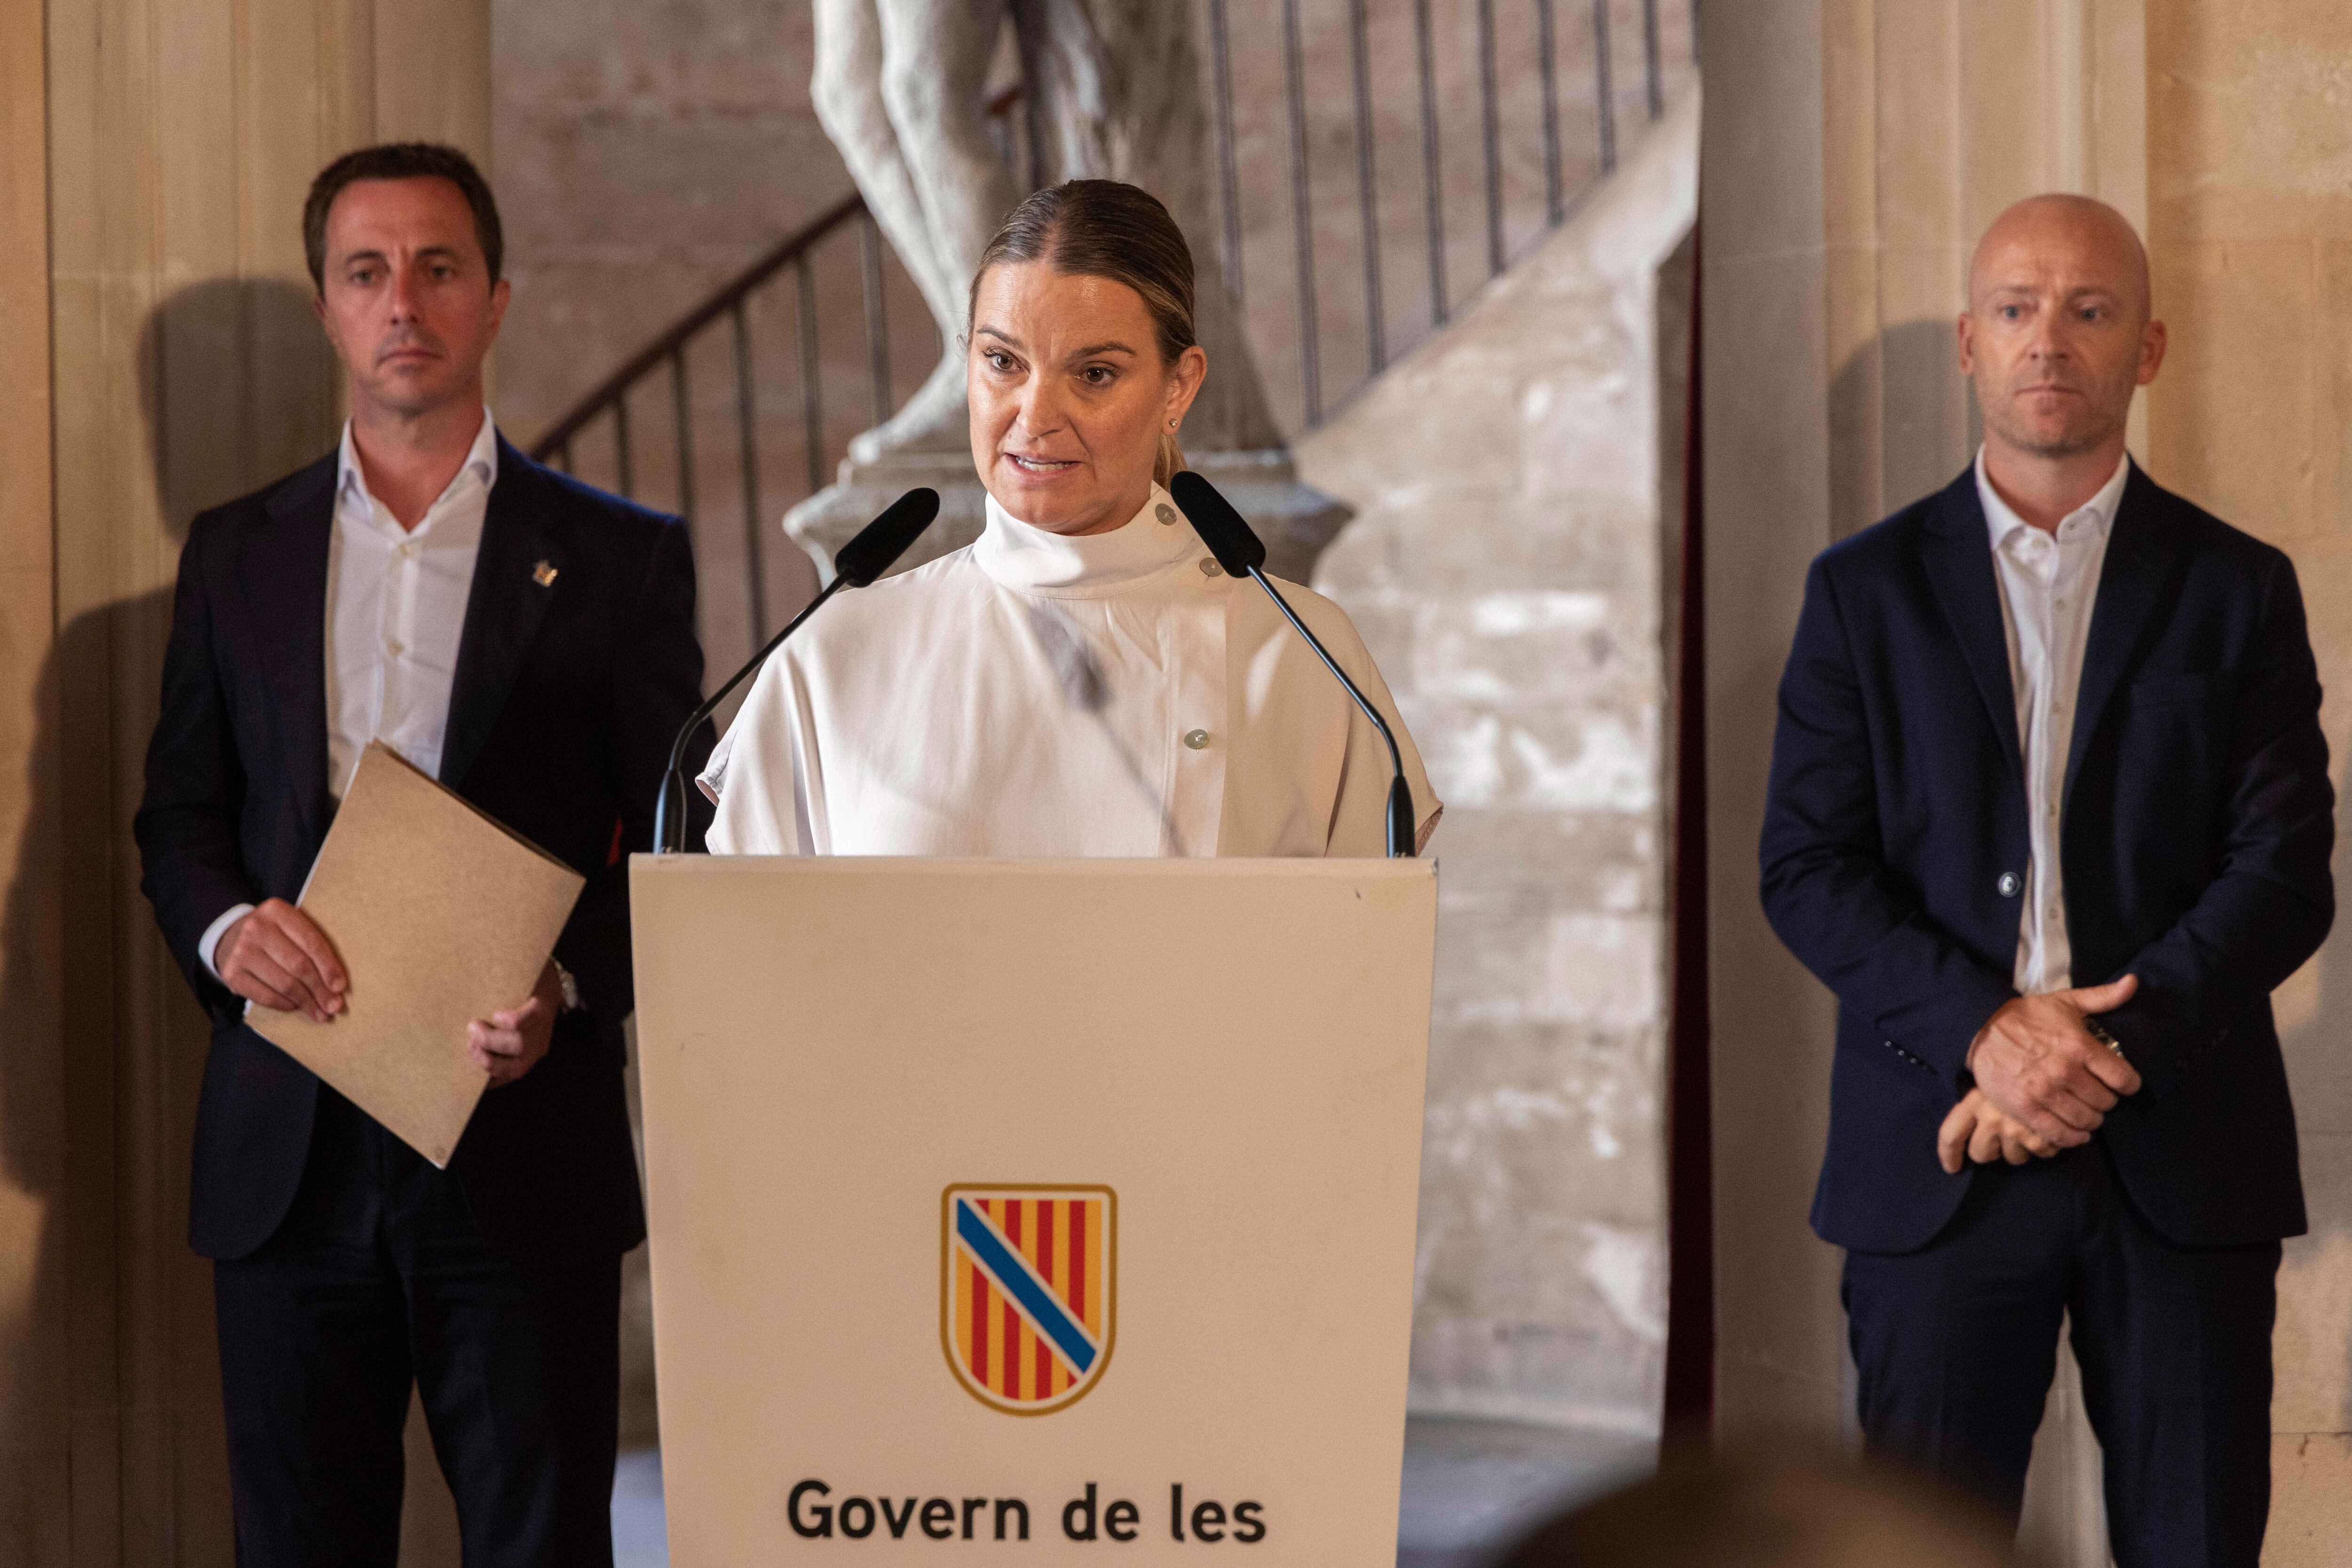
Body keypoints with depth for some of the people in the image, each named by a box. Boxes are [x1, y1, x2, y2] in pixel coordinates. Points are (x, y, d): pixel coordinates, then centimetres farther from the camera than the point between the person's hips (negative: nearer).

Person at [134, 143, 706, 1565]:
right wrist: (224, 928, -7)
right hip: (291, 1151, 2)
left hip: (522, 1134, -2)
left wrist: (569, 991, -15)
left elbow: (676, 840, 3)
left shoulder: (617, 557, 5)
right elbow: (180, 811, 15)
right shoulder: (238, 554, 13)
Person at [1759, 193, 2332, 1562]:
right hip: (1941, 1159, 0)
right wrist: (1987, 1030, -14)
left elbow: (2286, 873, 0)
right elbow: (1808, 868, 1)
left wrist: (2113, 1048, -13)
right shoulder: (1869, 590, 7)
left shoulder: (2239, 590, 7)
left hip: (2182, 1155, 0)